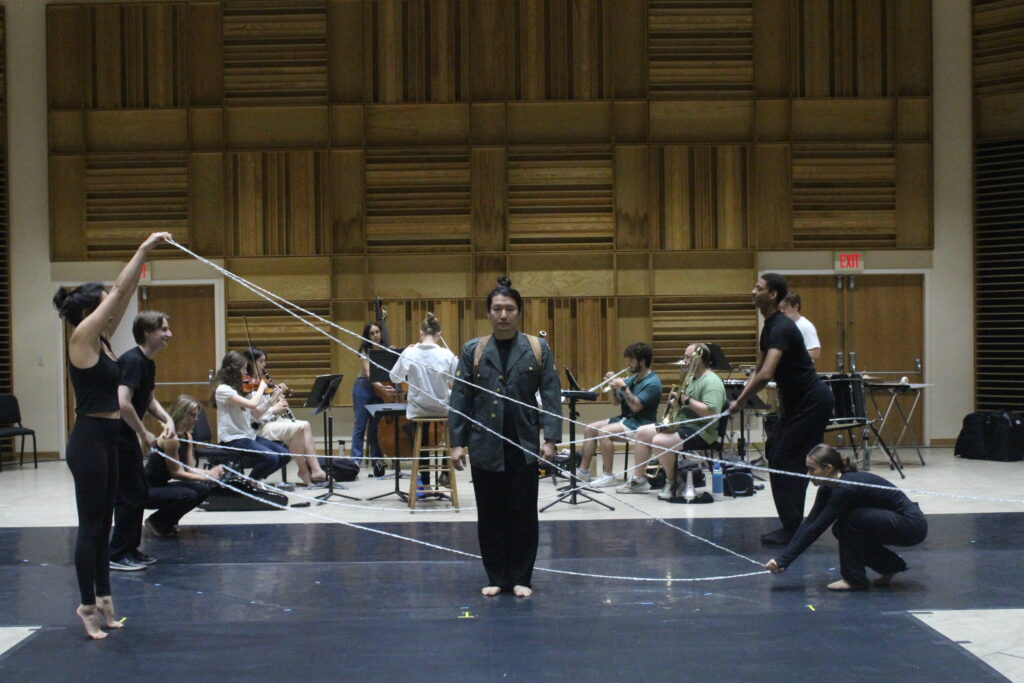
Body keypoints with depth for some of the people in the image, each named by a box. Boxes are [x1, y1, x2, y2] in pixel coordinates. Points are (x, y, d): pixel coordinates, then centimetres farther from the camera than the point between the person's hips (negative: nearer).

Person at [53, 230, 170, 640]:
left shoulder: (101, 340, 10)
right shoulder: (81, 339, -12)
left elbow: (126, 293, 13)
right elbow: (120, 290, -14)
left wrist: (145, 256, 10)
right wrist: (143, 249, -10)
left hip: (105, 439, 9)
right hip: (89, 440, -9)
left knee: (103, 523, 13)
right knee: (91, 525, -3)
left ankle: (101, 599, 21)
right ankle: (89, 605, 4)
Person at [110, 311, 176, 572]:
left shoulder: (148, 363, 10)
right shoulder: (132, 361, -20)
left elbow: (149, 400, 23)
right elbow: (123, 404, -29)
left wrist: (167, 419, 5)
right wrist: (145, 435, -19)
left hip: (127, 437, 10)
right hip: (117, 437, -10)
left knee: (139, 493, 15)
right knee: (130, 496, -4)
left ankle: (131, 549, 24)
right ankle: (117, 555, 6)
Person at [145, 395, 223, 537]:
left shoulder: (187, 437, 7)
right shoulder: (170, 438, -22)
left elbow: (189, 469, 3)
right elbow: (175, 472, -20)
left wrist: (209, 472, -16)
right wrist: (205, 477, -23)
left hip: (162, 486, 9)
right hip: (147, 489, -9)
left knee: (202, 490, -3)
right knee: (188, 495, -28)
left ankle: (167, 522, 10)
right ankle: (156, 523, -5)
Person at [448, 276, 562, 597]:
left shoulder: (537, 348, 3)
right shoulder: (473, 350, 5)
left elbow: (551, 396, 1)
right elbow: (459, 399, 4)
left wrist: (551, 439, -7)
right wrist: (456, 443, -2)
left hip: (524, 445, 0)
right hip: (486, 446, 1)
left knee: (524, 513, 5)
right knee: (490, 515, 7)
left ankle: (521, 578, 18)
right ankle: (496, 577, 19)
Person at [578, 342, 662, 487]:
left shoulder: (652, 382, -13)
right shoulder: (632, 379, 14)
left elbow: (636, 406, -23)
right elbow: (615, 402, 15)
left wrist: (623, 387, -21)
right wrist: (611, 386, -1)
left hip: (639, 424, -10)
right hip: (624, 419, 10)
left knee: (603, 432, -27)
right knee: (589, 429, -1)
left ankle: (608, 476, -22)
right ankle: (583, 471, -2)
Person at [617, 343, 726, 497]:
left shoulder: (711, 382, -16)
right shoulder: (692, 378, 16)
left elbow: (711, 412, -29)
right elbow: (681, 403, 23)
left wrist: (687, 400, -25)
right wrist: (676, 400, 0)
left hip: (700, 432, -11)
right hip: (681, 424, 11)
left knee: (659, 441, -30)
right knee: (642, 432, 8)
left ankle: (672, 483, -9)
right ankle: (638, 480, 12)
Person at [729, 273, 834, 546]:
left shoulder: (781, 328, -22)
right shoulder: (769, 327, 10)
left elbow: (766, 374, -34)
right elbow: (759, 370, 18)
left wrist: (740, 402, -24)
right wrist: (742, 397, 4)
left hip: (811, 402, -10)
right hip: (796, 401, 10)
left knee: (784, 461, -9)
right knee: (776, 455, 11)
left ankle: (792, 530, -2)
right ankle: (792, 527, 17)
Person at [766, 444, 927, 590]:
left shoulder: (846, 488, -27)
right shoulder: (829, 487, -2)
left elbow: (816, 529, -25)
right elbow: (809, 523, -1)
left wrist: (783, 561, -22)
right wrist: (782, 557, -7)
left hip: (912, 524, -9)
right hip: (893, 521, 9)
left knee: (850, 520, -22)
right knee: (842, 529, -1)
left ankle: (855, 580, -8)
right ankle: (891, 564, 13)